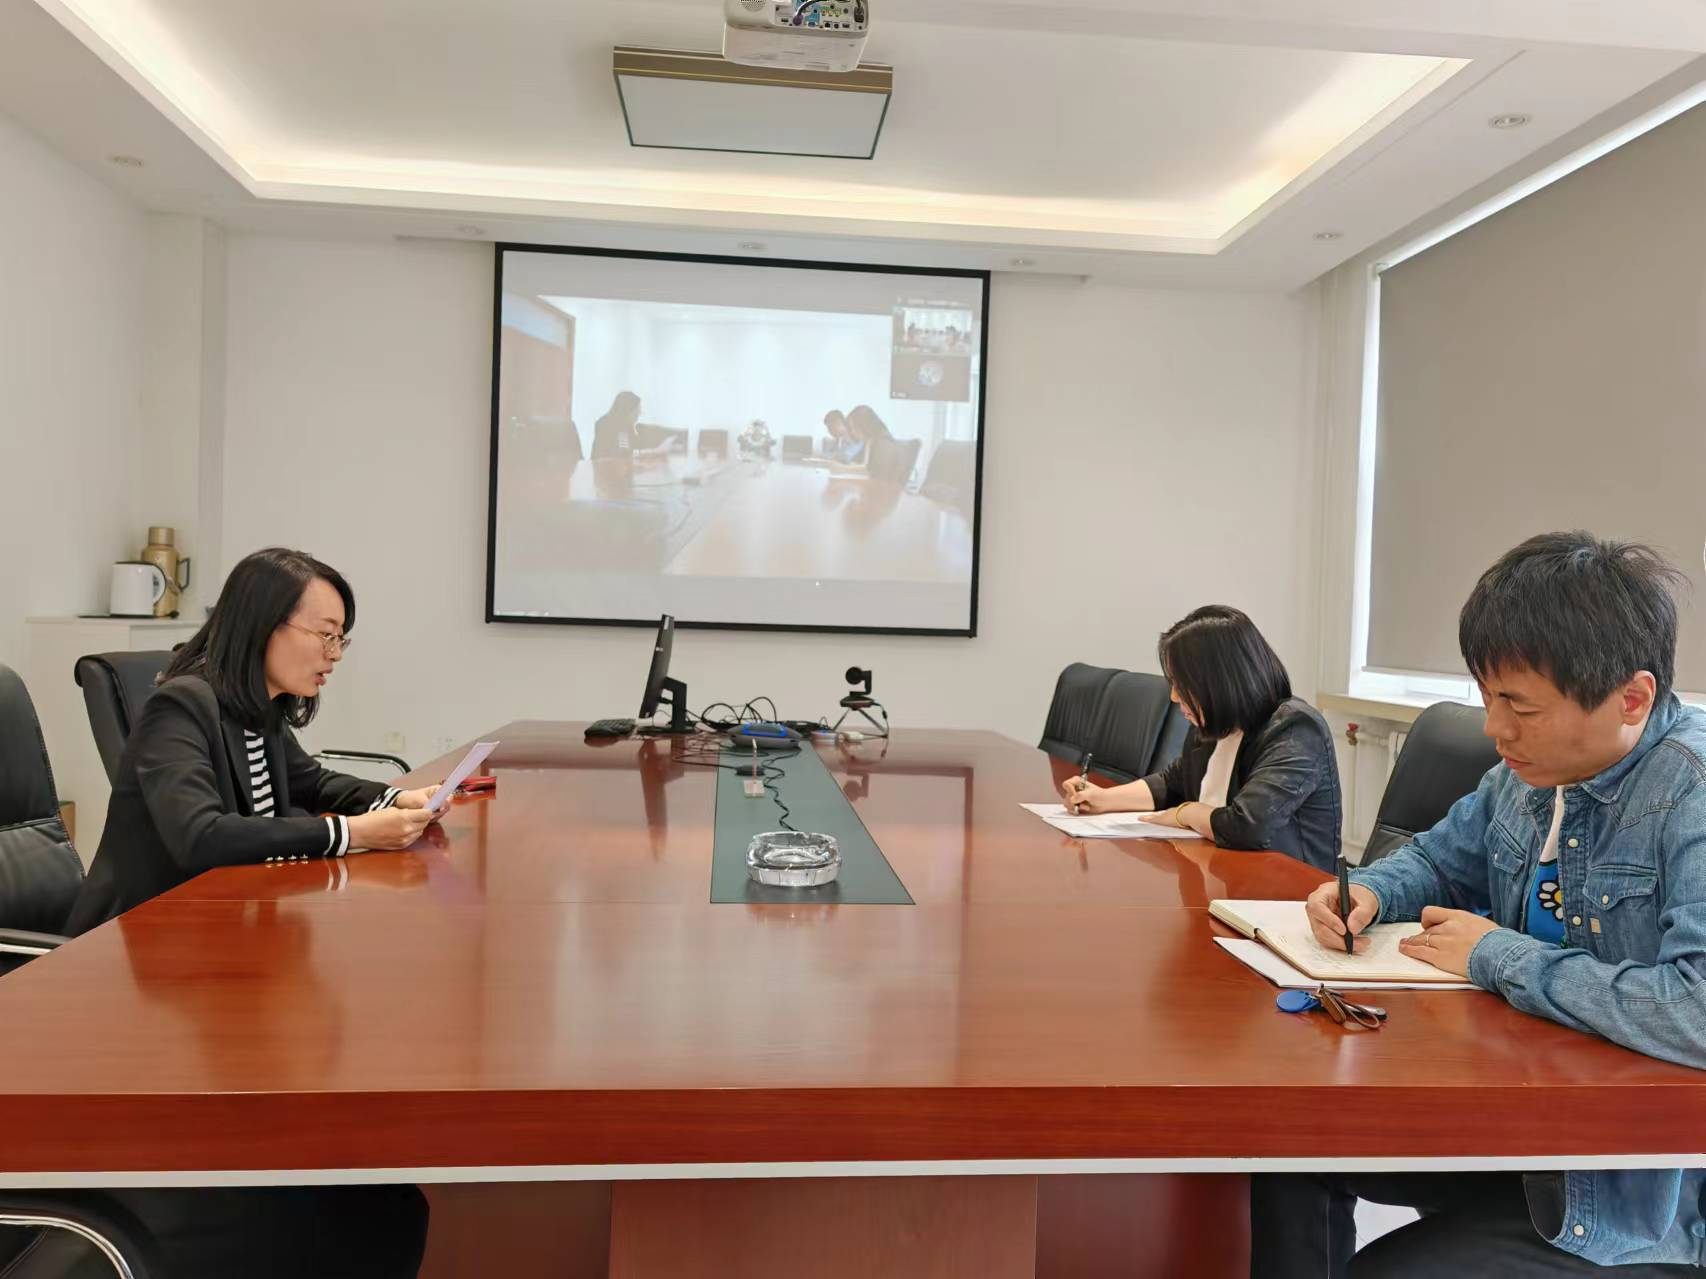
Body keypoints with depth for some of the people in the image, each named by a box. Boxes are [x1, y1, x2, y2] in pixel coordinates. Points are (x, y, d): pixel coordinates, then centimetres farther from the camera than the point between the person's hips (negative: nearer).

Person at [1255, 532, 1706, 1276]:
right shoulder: (1533, 768, 0)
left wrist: (1499, 957, -25)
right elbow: (1438, 860, 17)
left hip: (1645, 1189, -7)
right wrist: (1370, 892, -6)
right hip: (1519, 1112, 8)